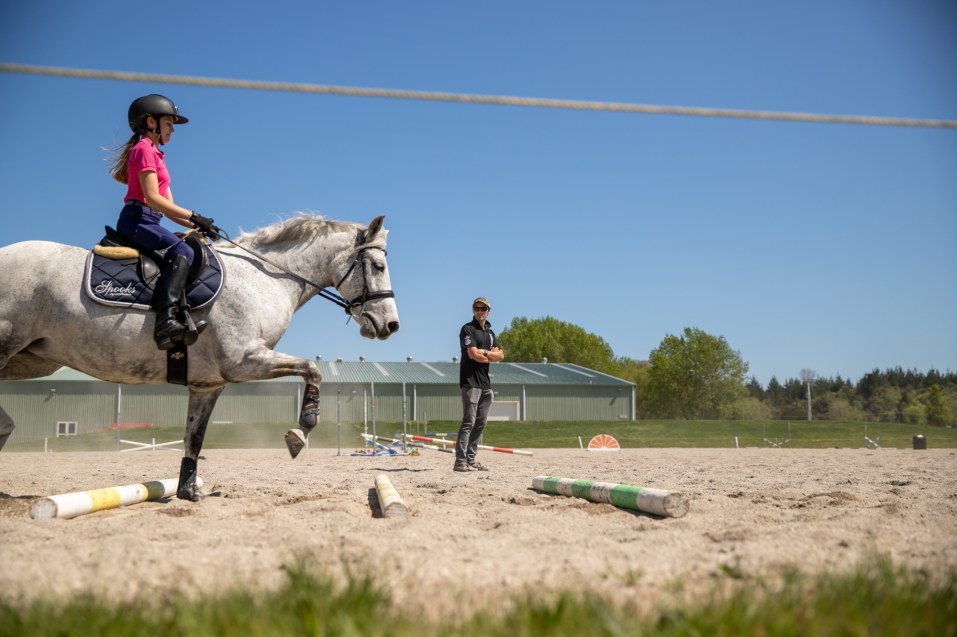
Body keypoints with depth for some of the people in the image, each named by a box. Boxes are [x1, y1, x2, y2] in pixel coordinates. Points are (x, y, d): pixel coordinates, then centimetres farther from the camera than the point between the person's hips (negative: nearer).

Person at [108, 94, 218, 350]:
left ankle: (181, 316, -13)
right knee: (181, 252, -28)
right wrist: (193, 216, -16)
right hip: (137, 219, -10)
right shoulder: (144, 149, -3)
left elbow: (169, 208, 21)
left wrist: (197, 225, 8)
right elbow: (152, 198, -16)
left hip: (144, 222, 11)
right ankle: (166, 323, -43)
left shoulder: (155, 154, 27)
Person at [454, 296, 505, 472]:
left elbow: (501, 355, 10)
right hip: (470, 381, -8)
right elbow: (473, 354, -15)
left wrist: (485, 352, -7)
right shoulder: (467, 329, -4)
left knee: (481, 423, 7)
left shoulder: (490, 332, 20)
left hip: (485, 382, 8)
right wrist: (492, 356, 0)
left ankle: (471, 459, 11)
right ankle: (460, 461, -15)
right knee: (469, 421, -13)